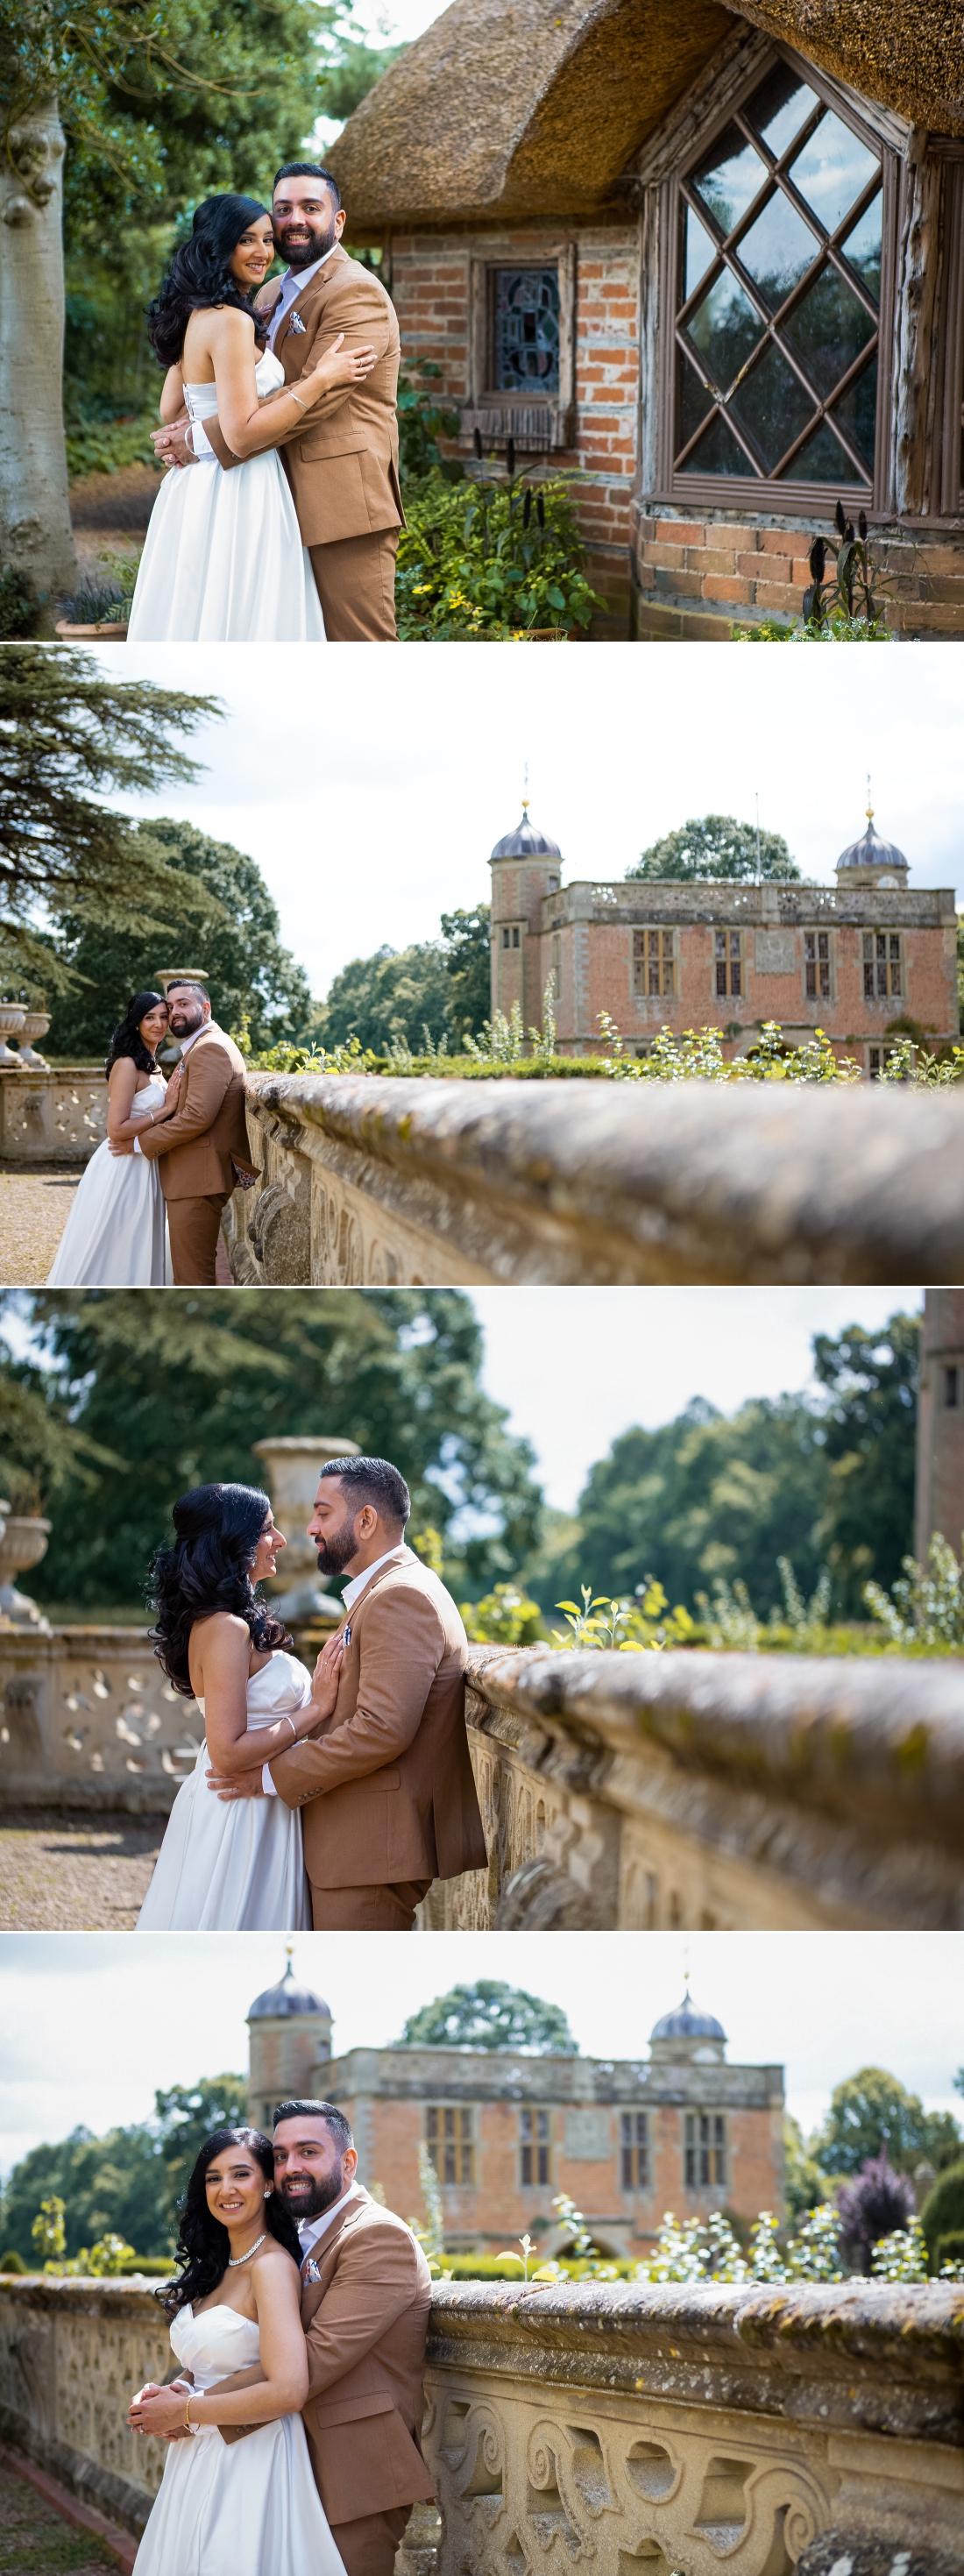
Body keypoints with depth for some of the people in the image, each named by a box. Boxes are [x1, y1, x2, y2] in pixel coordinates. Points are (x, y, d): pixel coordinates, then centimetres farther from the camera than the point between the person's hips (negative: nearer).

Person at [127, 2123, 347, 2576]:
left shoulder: (272, 2265, -14)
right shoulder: (217, 2269, 12)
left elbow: (288, 2391, -24)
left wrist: (185, 2412, -14)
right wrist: (165, 2394, -1)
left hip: (250, 2468, -8)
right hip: (197, 2468, 8)